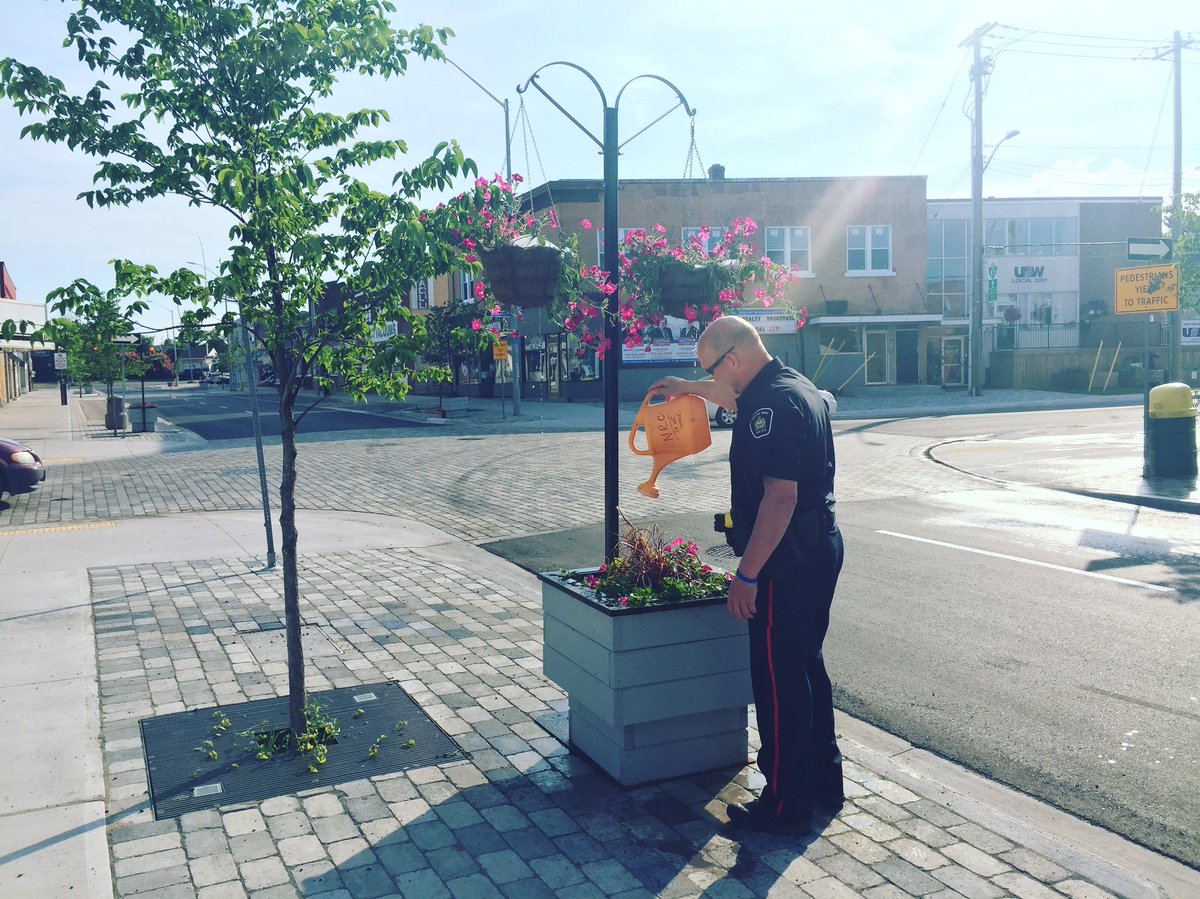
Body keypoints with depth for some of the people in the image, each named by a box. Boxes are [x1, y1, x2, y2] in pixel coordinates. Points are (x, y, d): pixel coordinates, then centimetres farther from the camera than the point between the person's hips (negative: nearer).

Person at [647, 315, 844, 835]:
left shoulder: (772, 403, -20)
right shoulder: (795, 387, 11)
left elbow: (781, 495, -26)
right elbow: (742, 400, 36)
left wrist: (747, 574, -24)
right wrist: (690, 388, 40)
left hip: (787, 561, -10)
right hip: (821, 550, 10)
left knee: (778, 680, 1)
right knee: (806, 668, 20)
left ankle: (787, 807, 13)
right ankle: (823, 786, 33)